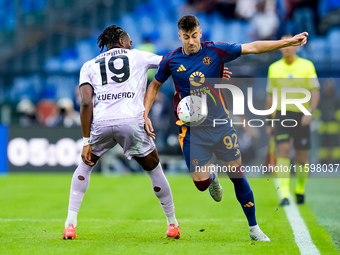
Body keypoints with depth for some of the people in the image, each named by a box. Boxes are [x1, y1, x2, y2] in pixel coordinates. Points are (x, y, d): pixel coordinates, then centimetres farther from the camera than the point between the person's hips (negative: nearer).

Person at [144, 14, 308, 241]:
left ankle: (254, 228, 17)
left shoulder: (215, 51, -6)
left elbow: (253, 48, -6)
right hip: (192, 130, 0)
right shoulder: (171, 60, -4)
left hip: (221, 123, 0)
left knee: (238, 175, 3)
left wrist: (290, 41, -10)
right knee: (201, 184, -5)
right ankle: (212, 175, 34)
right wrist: (145, 114, 2)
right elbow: (155, 85, 12)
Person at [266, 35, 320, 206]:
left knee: (302, 158, 5)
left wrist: (310, 112, -18)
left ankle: (300, 190, 29)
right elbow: (270, 96, 14)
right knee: (283, 151, -16)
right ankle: (284, 195, -19)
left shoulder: (307, 66, 1)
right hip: (281, 116, 0)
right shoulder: (274, 68, 7)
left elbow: (315, 92, -2)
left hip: (301, 117, 0)